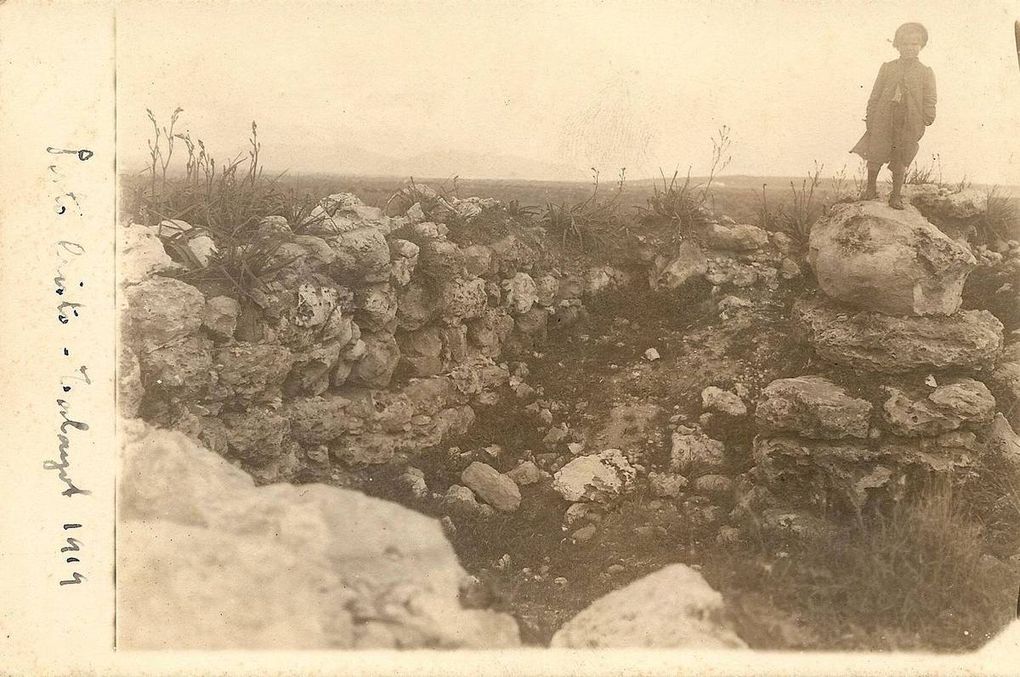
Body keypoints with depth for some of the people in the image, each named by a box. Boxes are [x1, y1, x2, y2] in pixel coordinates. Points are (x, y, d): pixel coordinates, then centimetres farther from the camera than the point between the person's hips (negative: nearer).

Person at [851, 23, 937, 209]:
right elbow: (875, 95, 8)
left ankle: (896, 195, 17)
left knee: (900, 161, 6)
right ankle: (871, 188, 22)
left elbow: (929, 101, 4)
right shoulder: (887, 68, 7)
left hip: (909, 124, -1)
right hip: (883, 120, 1)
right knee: (875, 156, 3)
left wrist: (924, 123, -4)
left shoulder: (926, 73, 4)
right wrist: (870, 117, 2)